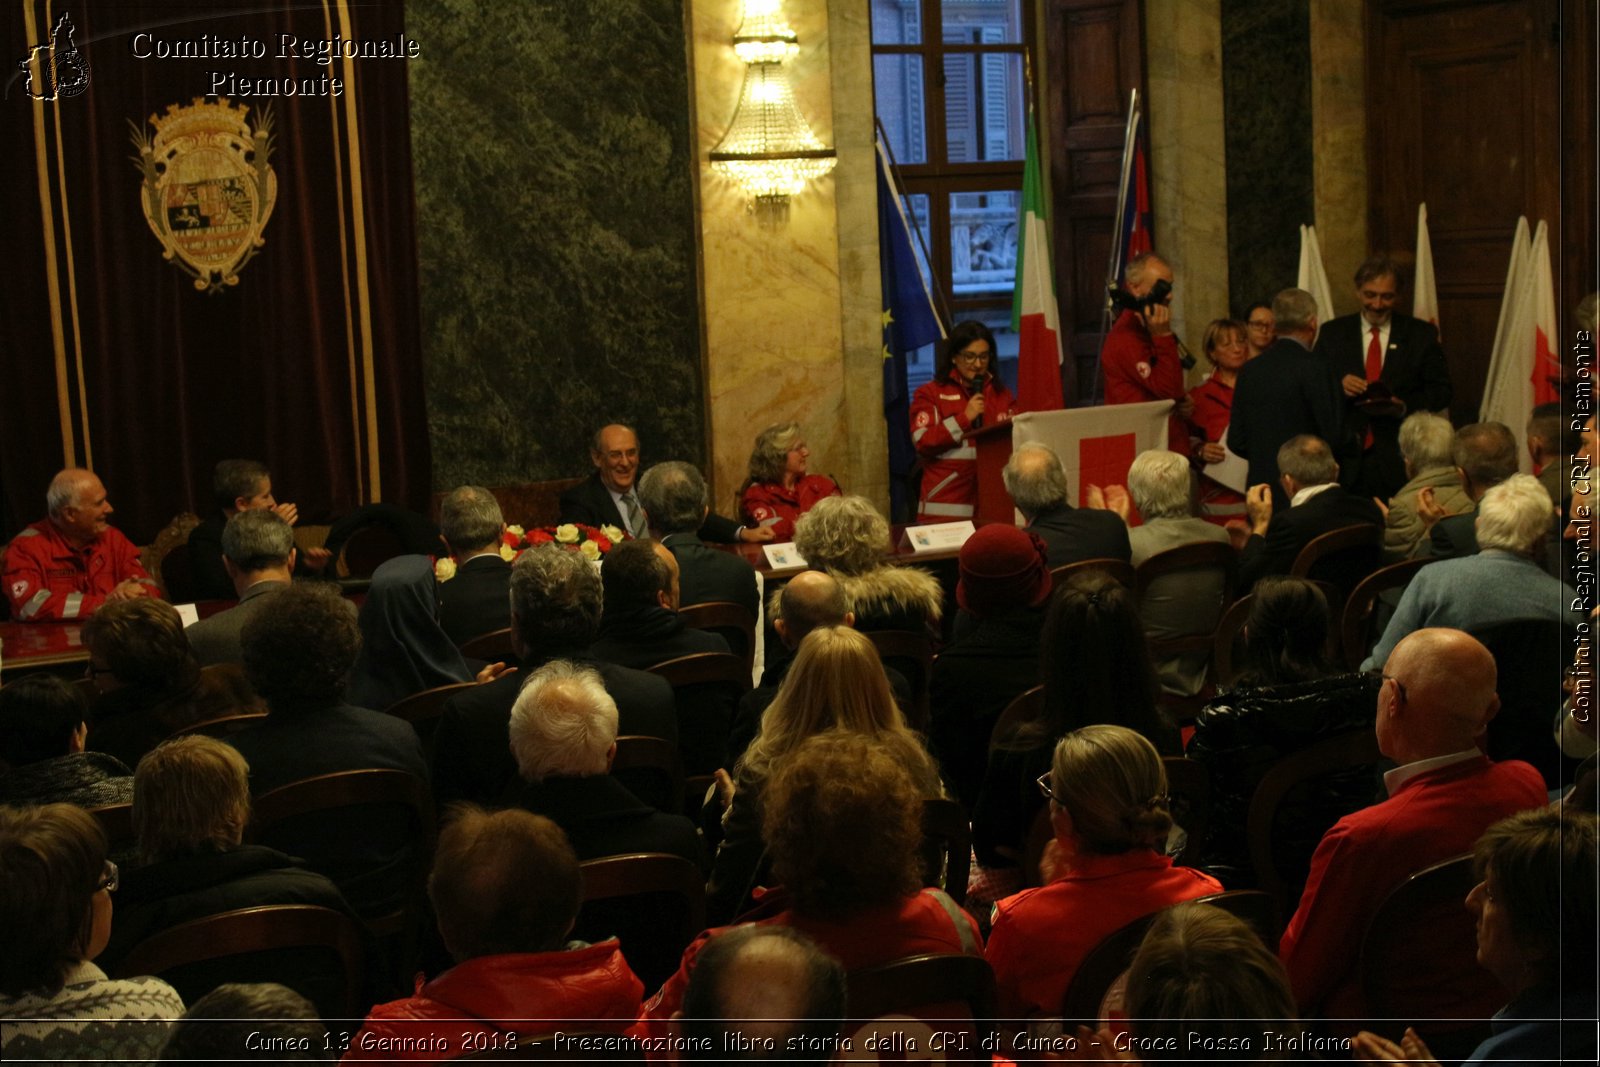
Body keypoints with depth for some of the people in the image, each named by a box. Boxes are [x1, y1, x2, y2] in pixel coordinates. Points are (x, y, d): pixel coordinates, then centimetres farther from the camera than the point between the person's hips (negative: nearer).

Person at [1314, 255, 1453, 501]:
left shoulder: (1421, 334, 8)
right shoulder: (1333, 333, 11)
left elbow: (1442, 390, 7)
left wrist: (1406, 406, -11)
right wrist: (1338, 386, -11)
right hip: (1347, 460, 1)